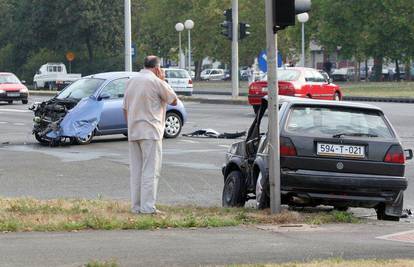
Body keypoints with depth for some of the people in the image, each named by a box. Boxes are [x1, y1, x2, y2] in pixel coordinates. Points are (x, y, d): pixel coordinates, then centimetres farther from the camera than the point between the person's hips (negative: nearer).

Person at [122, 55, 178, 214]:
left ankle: (136, 206, 11)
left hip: (133, 133, 7)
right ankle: (147, 207, -10)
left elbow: (125, 109, 15)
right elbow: (174, 101, 0)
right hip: (150, 132, -7)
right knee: (150, 170, -6)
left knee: (136, 170, 10)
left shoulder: (131, 81, 12)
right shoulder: (156, 82, -9)